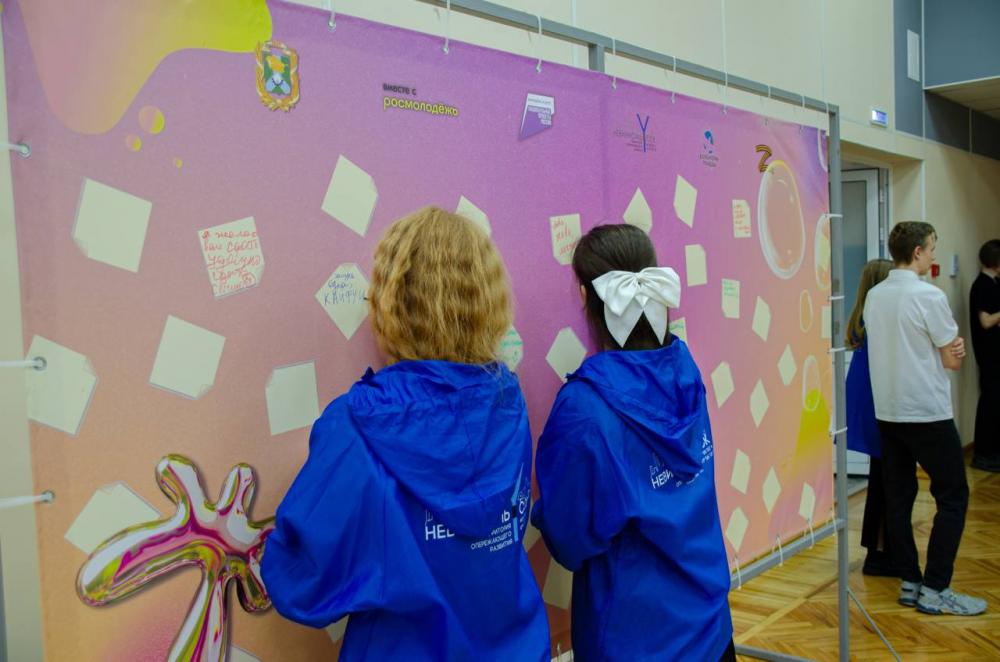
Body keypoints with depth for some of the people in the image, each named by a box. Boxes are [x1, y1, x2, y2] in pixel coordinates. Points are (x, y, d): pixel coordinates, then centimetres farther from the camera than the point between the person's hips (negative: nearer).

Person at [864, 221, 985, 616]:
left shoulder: (874, 296, 6)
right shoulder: (928, 296, -14)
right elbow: (953, 360, -8)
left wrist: (948, 346, 2)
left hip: (887, 412, 7)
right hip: (927, 413, -7)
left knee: (898, 497, 10)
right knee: (953, 496, 4)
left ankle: (909, 583, 17)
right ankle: (934, 590, 4)